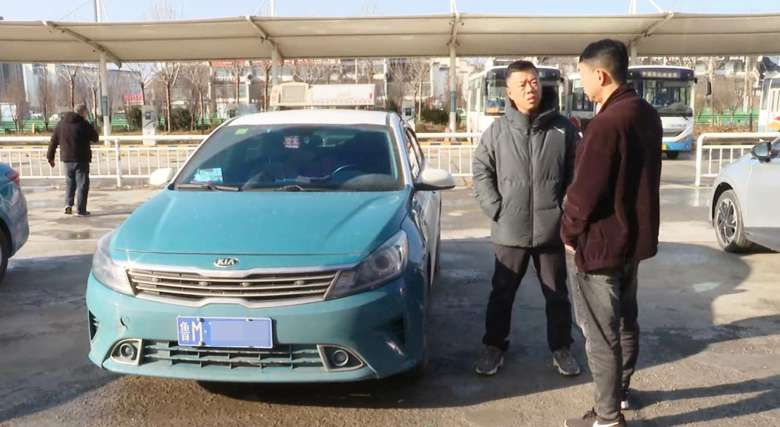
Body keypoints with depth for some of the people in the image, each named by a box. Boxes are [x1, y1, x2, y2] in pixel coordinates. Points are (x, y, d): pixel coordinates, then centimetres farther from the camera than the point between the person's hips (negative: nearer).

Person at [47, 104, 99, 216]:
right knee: (82, 184, 1)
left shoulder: (61, 123, 8)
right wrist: (91, 128, 14)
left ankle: (68, 204, 6)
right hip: (81, 159, -5)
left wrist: (50, 157, 15)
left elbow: (53, 141, 9)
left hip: (66, 158, 5)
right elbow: (95, 138, -2)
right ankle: (80, 209, 0)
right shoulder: (84, 124, -9)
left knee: (69, 182, 20)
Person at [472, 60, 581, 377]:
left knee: (557, 293, 14)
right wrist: (495, 209, -6)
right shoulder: (498, 130, -3)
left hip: (551, 229, 1)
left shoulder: (563, 128, -2)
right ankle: (494, 346, 29)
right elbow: (481, 170, 2)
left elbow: (577, 173, 3)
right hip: (510, 230, 0)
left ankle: (561, 348, 32)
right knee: (502, 292, 12)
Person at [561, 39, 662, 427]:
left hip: (601, 242, -10)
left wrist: (570, 232, -8)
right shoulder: (647, 115, 6)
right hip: (634, 237, 10)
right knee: (625, 321, 22)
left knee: (601, 332, 1)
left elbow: (585, 191, -22)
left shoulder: (607, 123, -24)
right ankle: (620, 391, 39)